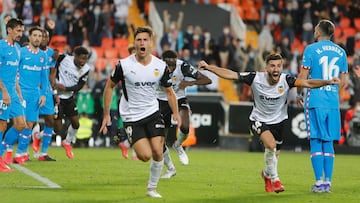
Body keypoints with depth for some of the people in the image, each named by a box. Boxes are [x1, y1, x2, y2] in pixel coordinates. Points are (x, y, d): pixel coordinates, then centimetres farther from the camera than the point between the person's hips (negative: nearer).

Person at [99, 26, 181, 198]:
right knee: (145, 156, -15)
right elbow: (109, 86, 1)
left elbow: (169, 91, 9)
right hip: (131, 117, -3)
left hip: (152, 113, 3)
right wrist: (106, 115, -1)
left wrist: (176, 113, -5)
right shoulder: (124, 65, -12)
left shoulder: (161, 66, -4)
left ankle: (152, 188, 13)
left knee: (157, 152, -8)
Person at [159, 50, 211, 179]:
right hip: (162, 101, 1)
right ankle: (170, 168, 21)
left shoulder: (183, 66, -22)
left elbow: (207, 80, -21)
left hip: (180, 99, -1)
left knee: (185, 127, -30)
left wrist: (189, 83, -35)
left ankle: (178, 146, 6)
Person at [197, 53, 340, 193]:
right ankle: (274, 179, -5)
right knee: (271, 144, -28)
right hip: (258, 120, -2)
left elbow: (307, 83, -32)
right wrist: (208, 67, -23)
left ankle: (266, 174, 50)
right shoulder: (256, 78, -21)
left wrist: (327, 82, -46)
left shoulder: (286, 80, -21)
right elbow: (231, 75, -18)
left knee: (274, 155, 13)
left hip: (278, 122, 2)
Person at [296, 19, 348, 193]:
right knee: (328, 142, 8)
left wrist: (299, 95, 11)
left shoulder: (311, 49, -4)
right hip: (333, 102, 4)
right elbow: (342, 82, 13)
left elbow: (302, 77, -5)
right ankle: (327, 182, 5)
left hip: (315, 101, -4)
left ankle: (319, 182, -6)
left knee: (316, 142, -1)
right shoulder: (341, 52, 10)